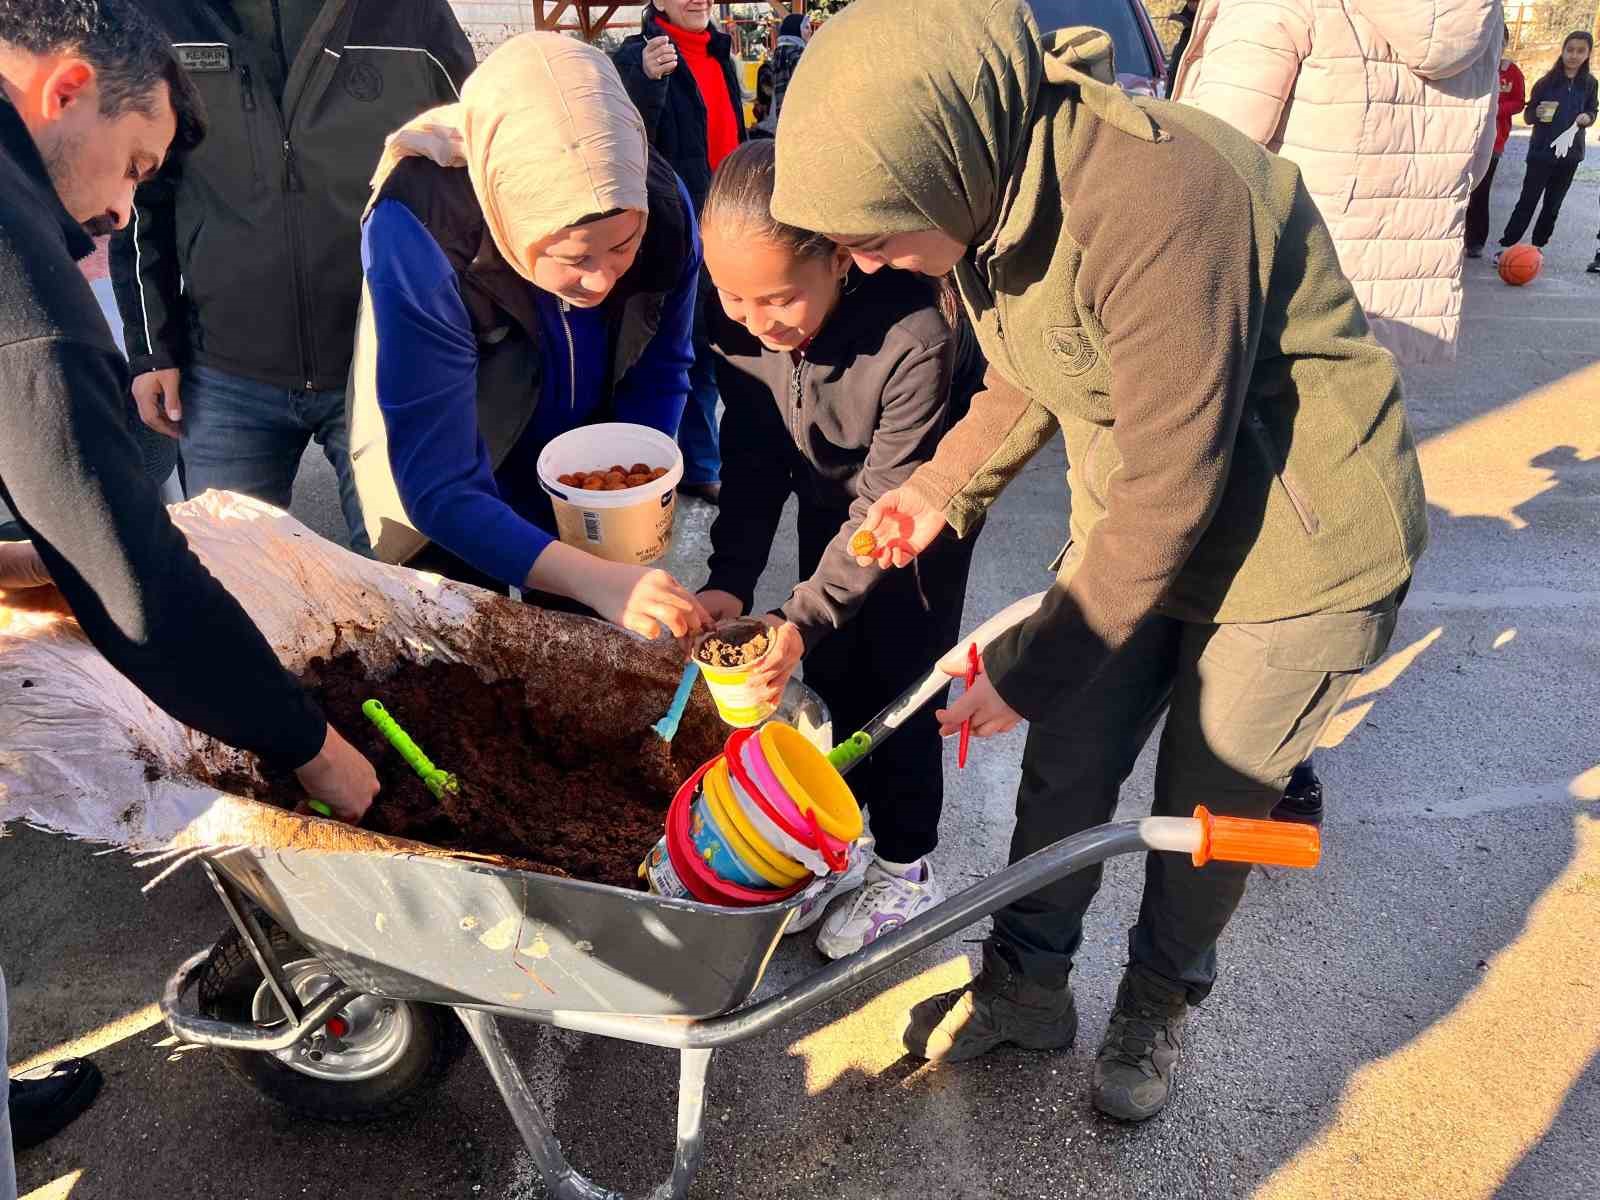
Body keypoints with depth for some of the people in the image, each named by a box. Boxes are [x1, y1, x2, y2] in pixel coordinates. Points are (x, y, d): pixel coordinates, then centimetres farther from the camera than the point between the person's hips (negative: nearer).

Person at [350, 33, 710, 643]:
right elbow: (439, 487, -37)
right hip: (451, 522, -3)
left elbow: (660, 372, -7)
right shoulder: (416, 236, -35)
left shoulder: (661, 205, -25)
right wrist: (597, 580, -49)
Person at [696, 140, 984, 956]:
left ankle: (905, 871, 23)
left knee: (896, 682, 2)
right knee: (830, 674, 12)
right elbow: (752, 454, -14)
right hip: (828, 494, 5)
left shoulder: (917, 336, -40)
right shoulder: (734, 318, -25)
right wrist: (730, 578, -24)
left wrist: (805, 618, -39)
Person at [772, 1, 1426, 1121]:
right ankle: (1027, 983, 34)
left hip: (1297, 548, -6)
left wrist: (1030, 668, -19)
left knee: (1210, 802, 10)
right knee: (1065, 761, 11)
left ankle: (1161, 1002, 38)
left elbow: (1173, 491, -28)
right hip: (1139, 519, 7)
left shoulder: (1156, 202, -34)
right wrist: (947, 485, -5)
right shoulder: (995, 186, -8)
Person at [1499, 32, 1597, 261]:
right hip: (1541, 153, -3)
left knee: (1553, 205, 10)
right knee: (1527, 202, -6)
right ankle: (1506, 246, -3)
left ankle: (1537, 247, 21)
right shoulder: (1547, 81, -6)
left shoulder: (1589, 84, 1)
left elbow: (1593, 111, 12)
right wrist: (1538, 113, -24)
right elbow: (1528, 116, -2)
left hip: (1569, 153, 3)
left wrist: (1587, 117, -11)